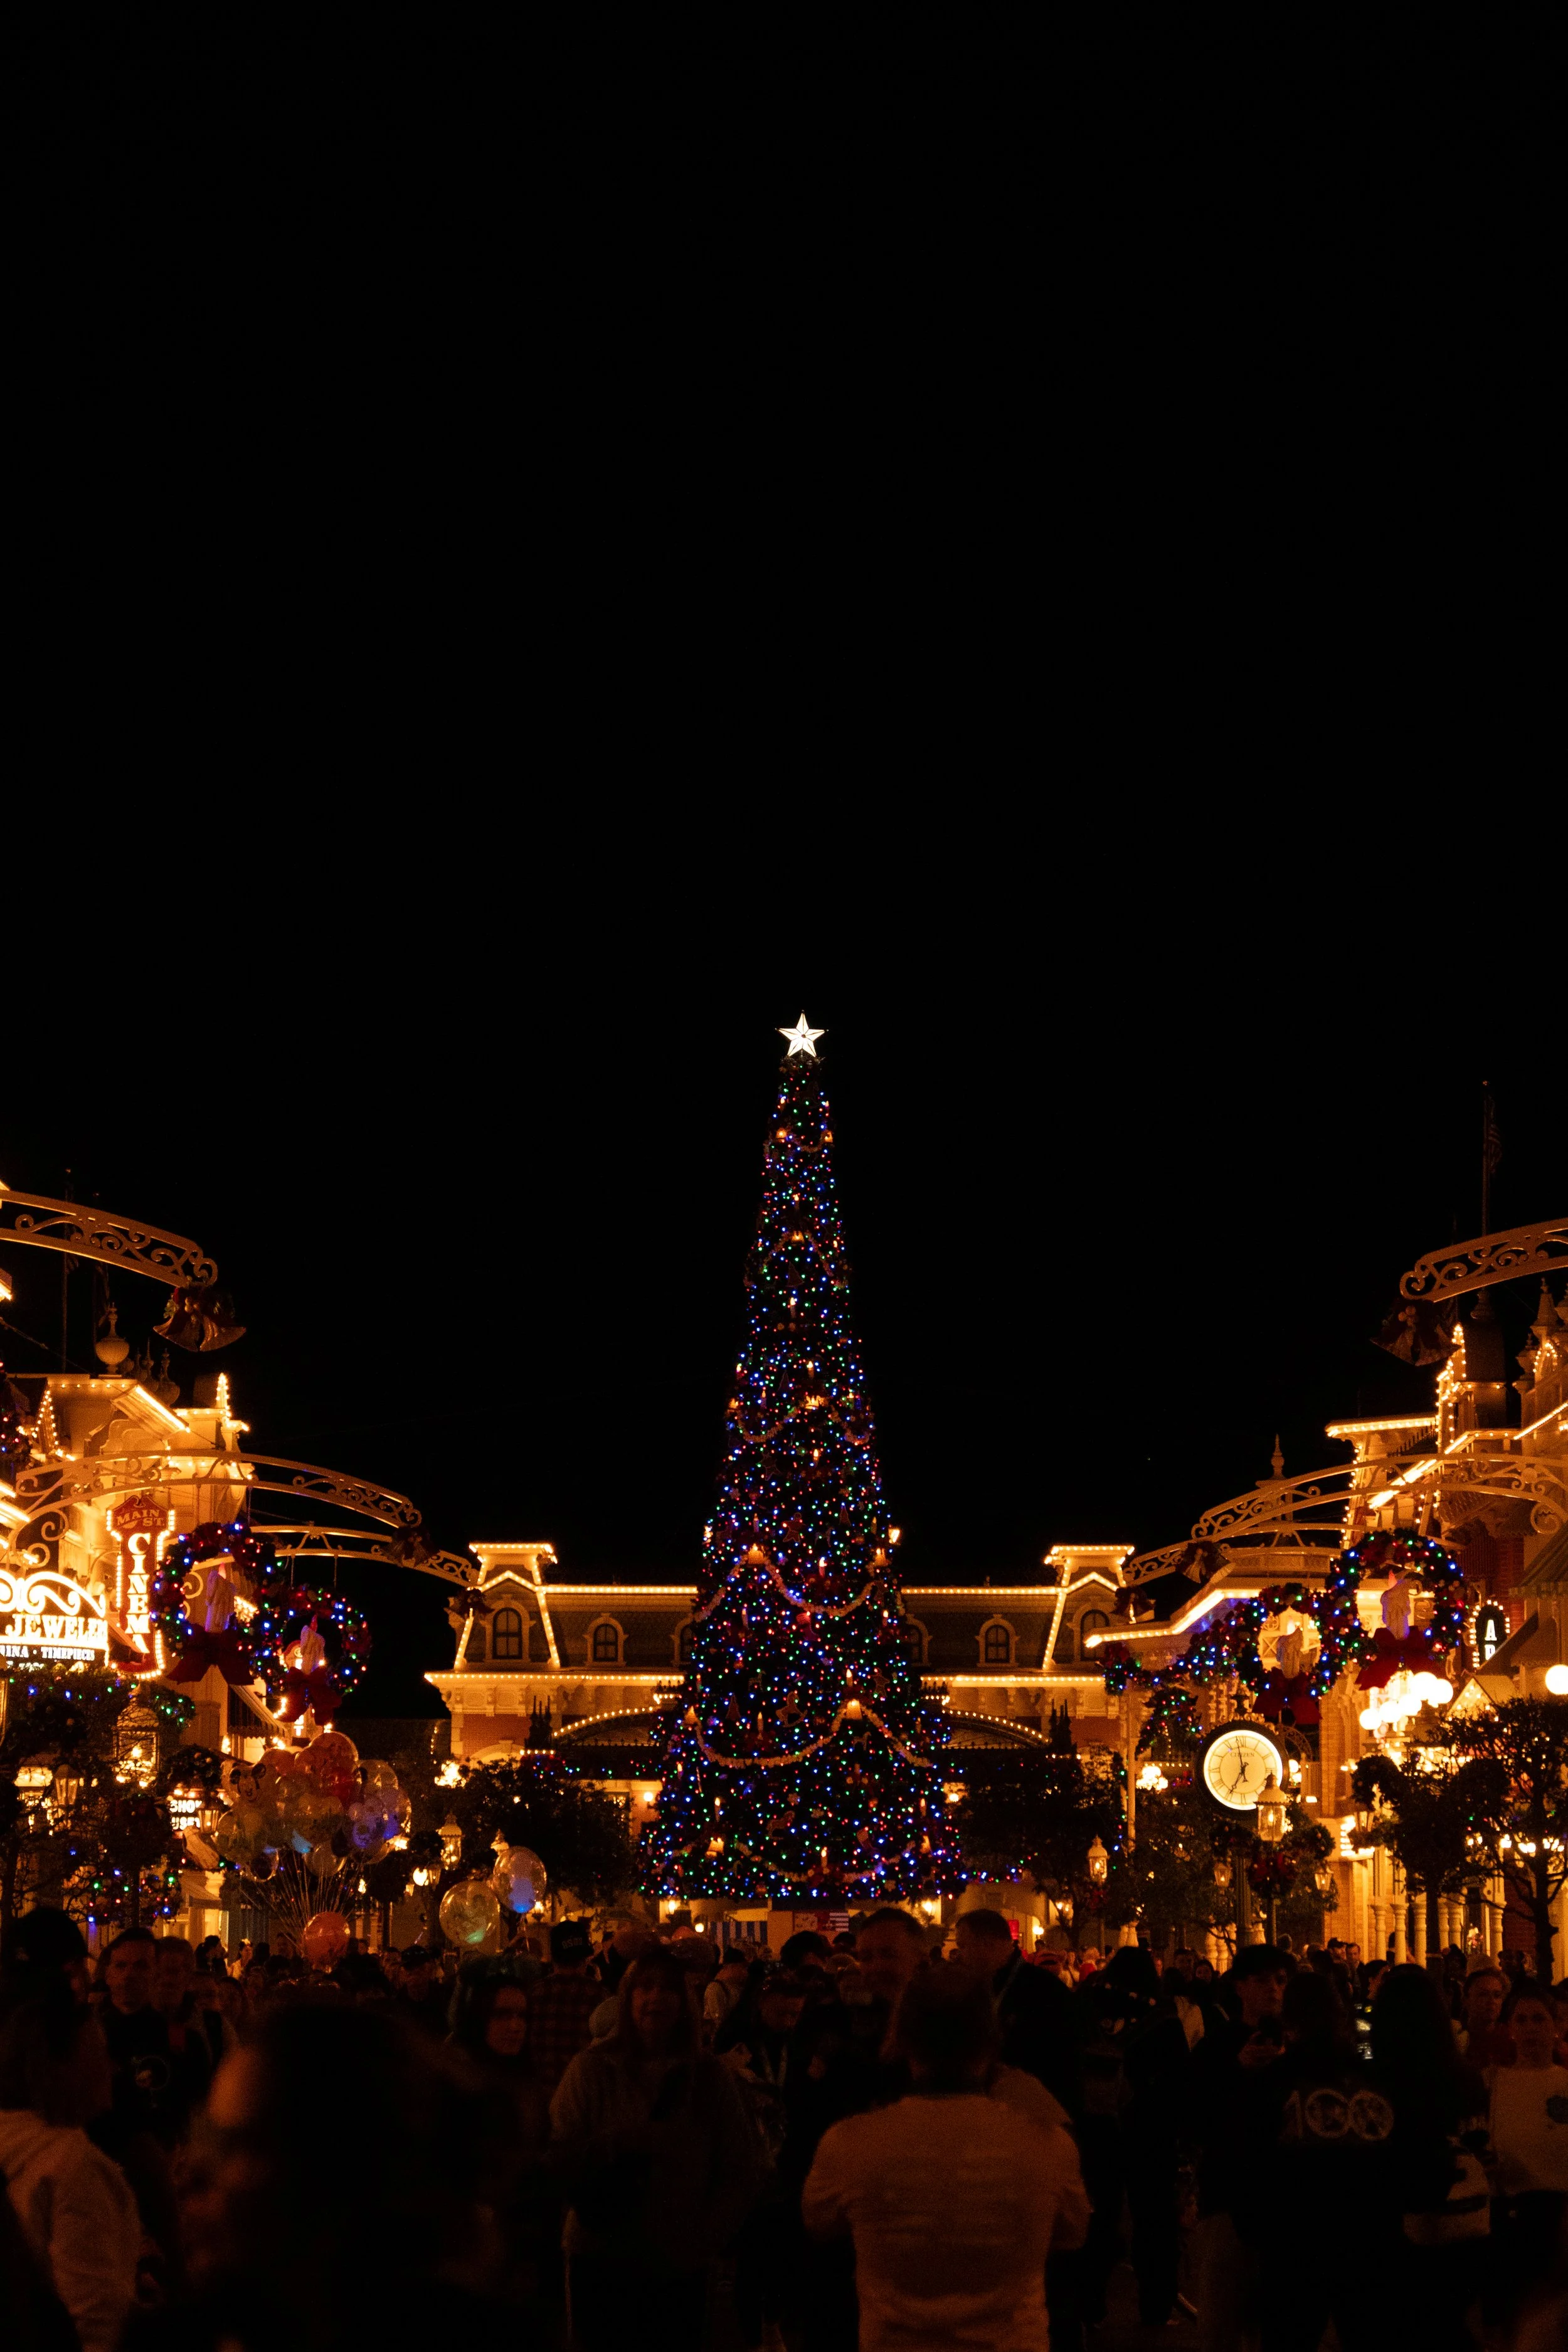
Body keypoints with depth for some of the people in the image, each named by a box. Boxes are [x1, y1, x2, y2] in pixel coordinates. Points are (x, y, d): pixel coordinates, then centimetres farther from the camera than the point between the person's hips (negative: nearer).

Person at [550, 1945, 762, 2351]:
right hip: (600, 2262, -1)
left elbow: (741, 2169, 5)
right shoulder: (590, 2069, -2)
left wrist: (708, 2236, -4)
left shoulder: (710, 2075, 2)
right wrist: (616, 2143, -21)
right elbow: (560, 2159, -6)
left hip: (681, 2269, 1)